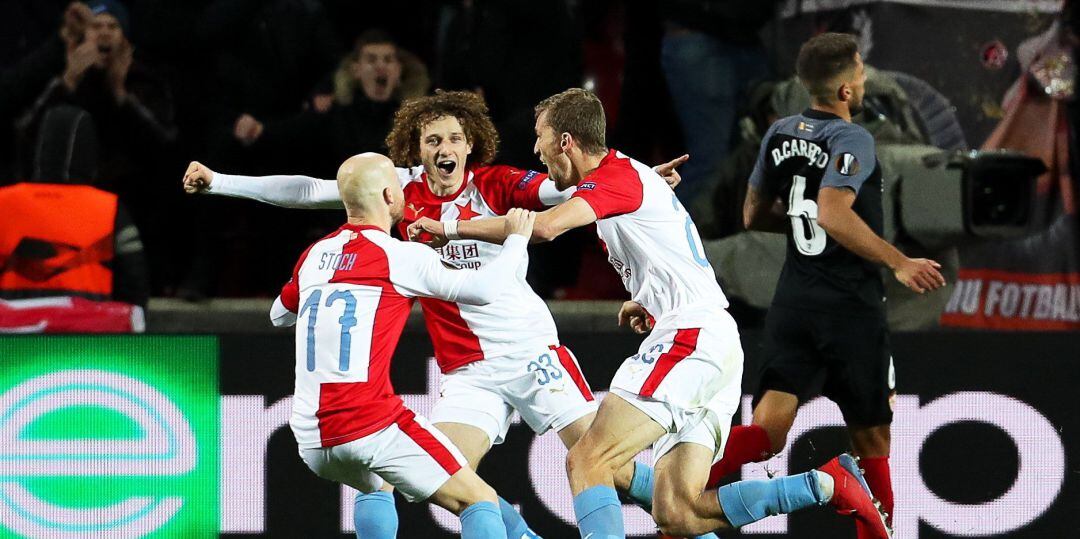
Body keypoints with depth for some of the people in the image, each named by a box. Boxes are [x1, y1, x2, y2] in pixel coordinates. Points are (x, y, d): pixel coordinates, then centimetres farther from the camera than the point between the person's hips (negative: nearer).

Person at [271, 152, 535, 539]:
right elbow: (485, 289, -11)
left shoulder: (314, 256, 13)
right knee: (480, 502, -5)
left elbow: (279, 315, 32)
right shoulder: (398, 256, -5)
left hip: (311, 441, 7)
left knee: (378, 490, 37)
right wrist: (517, 238, 5)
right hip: (373, 428, -7)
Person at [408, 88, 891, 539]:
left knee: (587, 462, -16)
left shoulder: (616, 175, -7)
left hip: (689, 335, -10)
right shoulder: (628, 176, 24)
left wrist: (448, 228, -14)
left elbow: (543, 227, -24)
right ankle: (827, 484, -3)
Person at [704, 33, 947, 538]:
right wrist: (899, 262, -22)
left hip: (794, 302, 6)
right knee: (870, 439, 11)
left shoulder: (780, 134, 9)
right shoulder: (852, 140, -13)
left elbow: (754, 215, 19)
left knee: (768, 429, -5)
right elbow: (833, 215, -28)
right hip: (851, 307, -6)